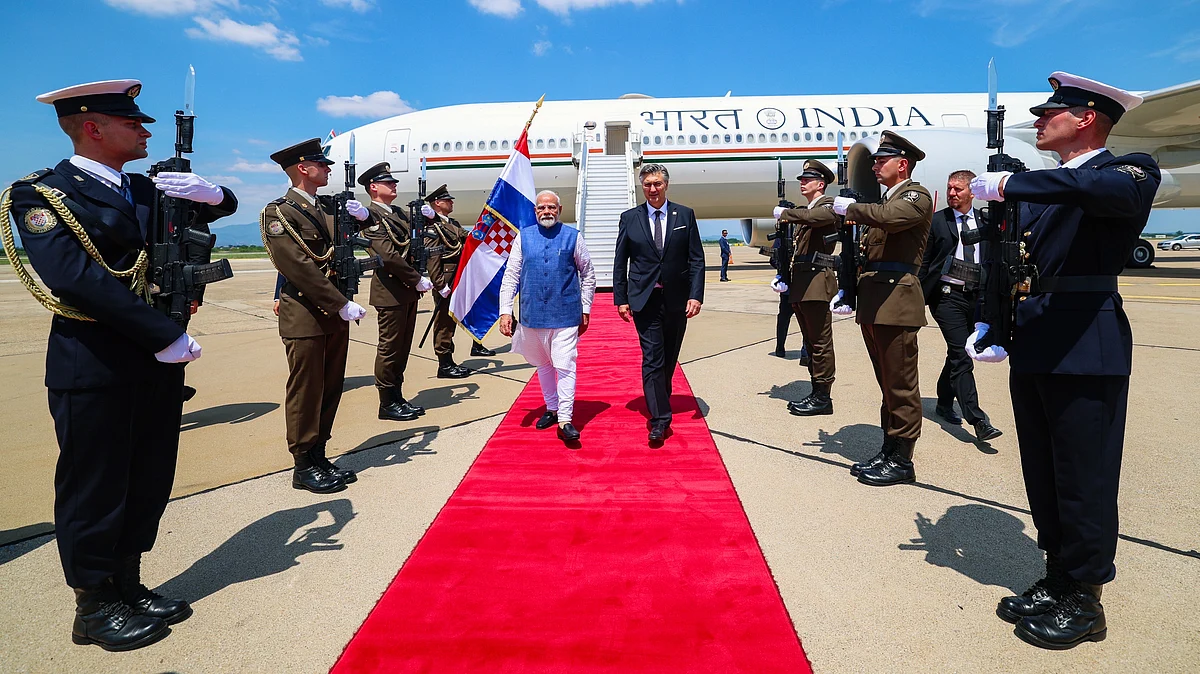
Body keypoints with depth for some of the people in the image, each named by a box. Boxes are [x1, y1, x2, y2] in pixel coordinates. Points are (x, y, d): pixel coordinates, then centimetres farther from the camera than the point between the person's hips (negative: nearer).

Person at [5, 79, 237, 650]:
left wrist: (209, 193, -6)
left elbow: (225, 207, 20)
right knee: (93, 491, 6)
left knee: (148, 483, 14)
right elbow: (75, 276, -21)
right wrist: (165, 336, -24)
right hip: (94, 371, -7)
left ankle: (128, 588, 31)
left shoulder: (148, 190, 13)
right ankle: (94, 609, 23)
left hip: (159, 364, 7)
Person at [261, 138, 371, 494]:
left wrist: (361, 216, 2)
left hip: (335, 316, 8)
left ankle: (319, 456, 23)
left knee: (330, 389, 12)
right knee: (307, 392, 1)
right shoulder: (278, 213, -8)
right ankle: (304, 466, 12)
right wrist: (343, 304, -20)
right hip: (305, 317, -7)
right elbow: (300, 269, -17)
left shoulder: (328, 209, 15)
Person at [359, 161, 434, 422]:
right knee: (390, 348, -1)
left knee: (402, 348, 13)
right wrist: (418, 280, -17)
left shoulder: (398, 213, 17)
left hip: (408, 291, 9)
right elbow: (389, 255, -20)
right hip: (391, 292, -9)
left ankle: (397, 398, 22)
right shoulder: (371, 216, -10)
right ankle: (387, 404, 8)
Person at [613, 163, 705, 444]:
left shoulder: (685, 215, 4)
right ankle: (660, 418, -6)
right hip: (644, 299, -1)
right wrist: (621, 299, 0)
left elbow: (697, 259, 2)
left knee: (669, 358, 12)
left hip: (677, 299, 2)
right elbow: (620, 262, 6)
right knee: (652, 358, -8)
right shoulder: (629, 218, 4)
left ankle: (661, 402, 33)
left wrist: (696, 295, -8)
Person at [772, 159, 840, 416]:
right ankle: (816, 393, 19)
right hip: (800, 284, 9)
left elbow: (815, 217, -27)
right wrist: (786, 275, 12)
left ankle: (822, 397, 0)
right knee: (810, 342, 12)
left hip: (817, 282, -9)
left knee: (820, 342, -5)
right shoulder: (804, 211, 22)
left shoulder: (828, 206, -3)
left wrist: (785, 213, -14)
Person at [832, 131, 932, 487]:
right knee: (888, 384, 14)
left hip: (896, 302, -9)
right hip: (873, 304, 9)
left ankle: (901, 461, 4)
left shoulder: (916, 195, -3)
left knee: (900, 386, -3)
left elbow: (889, 217, -24)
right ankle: (888, 451, 22)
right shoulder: (886, 200, 24)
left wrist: (851, 208, -11)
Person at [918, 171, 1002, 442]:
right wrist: (920, 297, -3)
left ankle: (944, 403, 32)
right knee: (961, 358, -11)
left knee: (957, 355, 14)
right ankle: (978, 421, -12)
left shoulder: (985, 222, 10)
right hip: (948, 295, -4)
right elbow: (924, 262, 1)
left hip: (976, 297, 4)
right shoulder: (936, 221, 0)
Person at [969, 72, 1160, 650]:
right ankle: (1057, 581, 27)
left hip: (1087, 349, -7)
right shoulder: (1040, 189, 18)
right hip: (1032, 347, 7)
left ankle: (1083, 602, 16)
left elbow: (1105, 188, -27)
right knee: (1043, 476, 13)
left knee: (1083, 480, 2)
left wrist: (1007, 186, -23)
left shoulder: (1131, 172, -3)